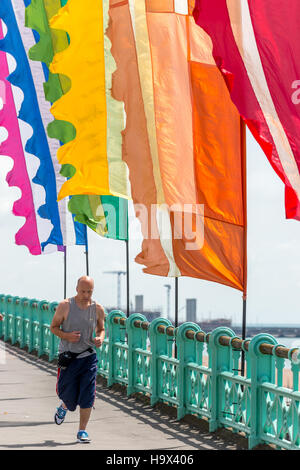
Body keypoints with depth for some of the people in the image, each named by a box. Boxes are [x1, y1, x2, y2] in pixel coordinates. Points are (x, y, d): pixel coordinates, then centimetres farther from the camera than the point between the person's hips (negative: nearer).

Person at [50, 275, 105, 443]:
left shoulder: (98, 309, 0)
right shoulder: (65, 306, -7)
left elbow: (101, 329, 14)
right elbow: (53, 327, 2)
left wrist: (101, 338, -8)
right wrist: (67, 336, -17)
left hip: (89, 357, 1)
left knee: (88, 395, -6)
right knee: (68, 393, 5)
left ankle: (82, 431, 4)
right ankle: (64, 406, 43)